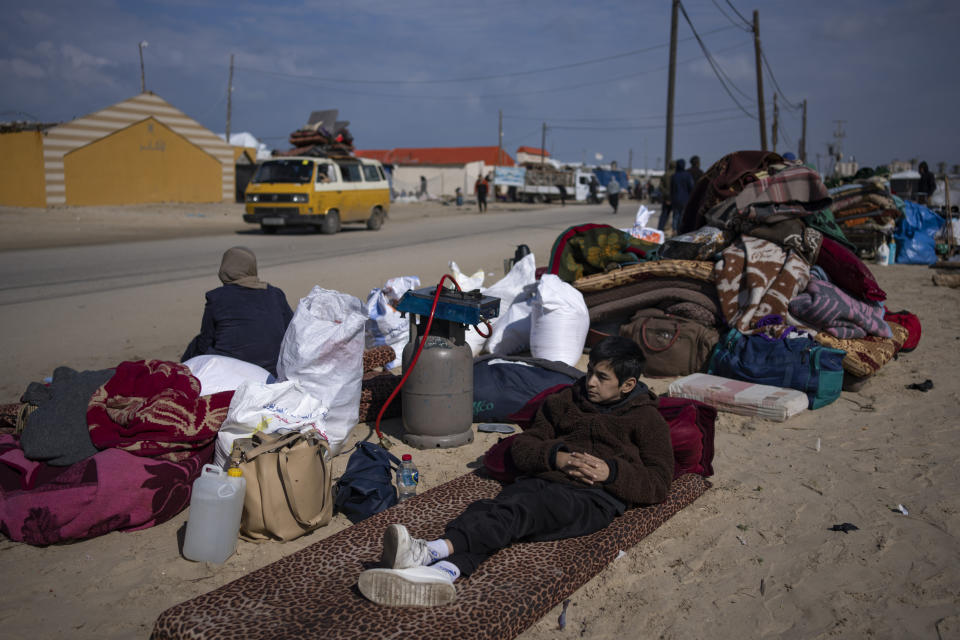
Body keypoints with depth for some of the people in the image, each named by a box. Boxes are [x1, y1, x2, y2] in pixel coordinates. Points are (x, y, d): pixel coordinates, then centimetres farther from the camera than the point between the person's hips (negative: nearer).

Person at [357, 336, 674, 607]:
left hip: (596, 496, -4)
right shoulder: (563, 403, 27)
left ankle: (434, 550, -54)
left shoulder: (647, 419, 16)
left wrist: (612, 472, -9)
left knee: (525, 509, -36)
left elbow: (658, 484, 8)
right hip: (544, 479, 4)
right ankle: (442, 571, -57)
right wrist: (554, 457, -1)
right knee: (489, 509, -31)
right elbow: (522, 445, 20)